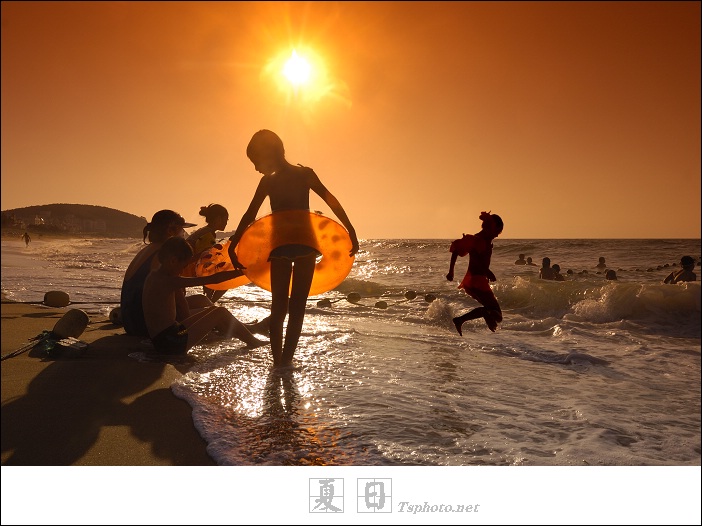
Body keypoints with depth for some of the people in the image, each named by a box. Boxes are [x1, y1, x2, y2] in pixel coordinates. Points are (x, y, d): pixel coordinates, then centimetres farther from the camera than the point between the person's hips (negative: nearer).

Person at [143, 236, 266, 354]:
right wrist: (242, 271, -16)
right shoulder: (168, 281, -19)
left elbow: (183, 310, 17)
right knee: (221, 312, -5)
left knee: (213, 310, 19)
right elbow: (212, 279, -22)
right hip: (170, 343, -10)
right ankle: (253, 342, 8)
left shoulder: (155, 276, 10)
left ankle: (245, 335, 27)